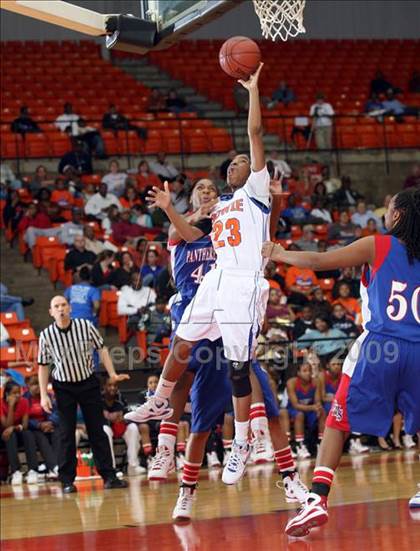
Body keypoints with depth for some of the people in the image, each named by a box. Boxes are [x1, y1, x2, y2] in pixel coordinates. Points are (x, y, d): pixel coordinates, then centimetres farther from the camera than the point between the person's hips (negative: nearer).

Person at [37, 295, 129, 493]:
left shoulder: (85, 326, -8)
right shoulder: (46, 335, -8)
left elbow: (102, 349, 1)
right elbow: (43, 366, 0)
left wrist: (112, 374, -7)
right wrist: (43, 395, -4)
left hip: (88, 382, 1)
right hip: (63, 387, -1)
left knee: (97, 430, 3)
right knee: (66, 434, -1)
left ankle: (109, 476, 7)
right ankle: (67, 480, 4)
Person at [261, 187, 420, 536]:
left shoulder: (376, 246, 0)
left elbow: (320, 261, -3)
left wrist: (280, 255, 10)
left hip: (378, 348, -3)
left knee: (338, 422, 2)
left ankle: (317, 500, -12)